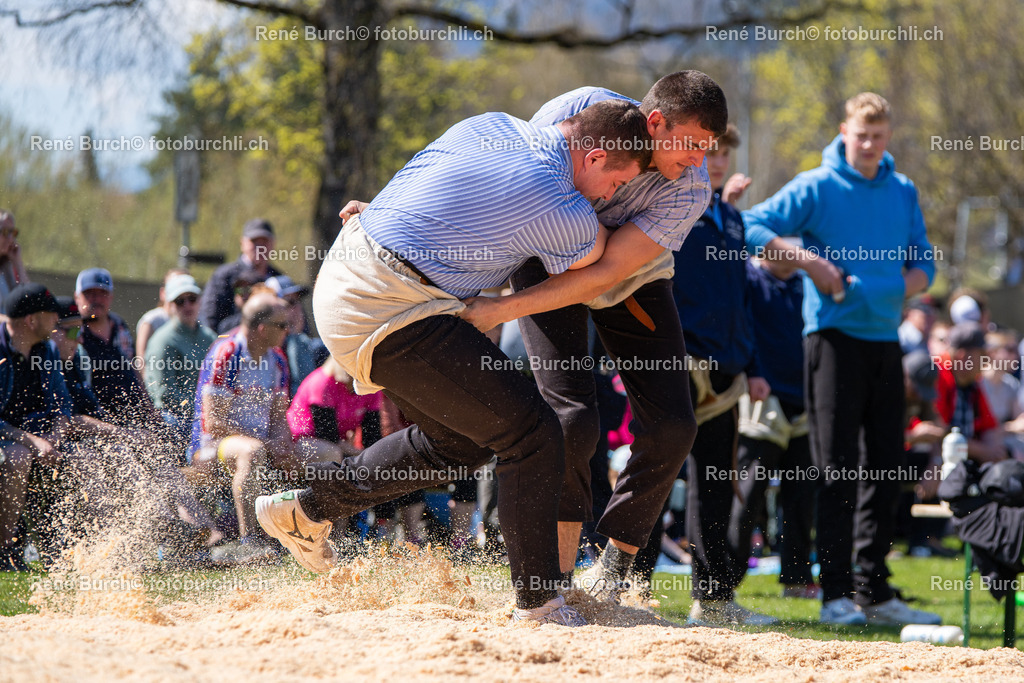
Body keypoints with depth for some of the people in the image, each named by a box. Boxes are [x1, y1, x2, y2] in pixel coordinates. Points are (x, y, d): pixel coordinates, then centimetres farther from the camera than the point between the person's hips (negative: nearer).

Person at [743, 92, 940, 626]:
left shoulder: (903, 192, 13)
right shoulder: (816, 188, -3)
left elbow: (923, 263, 18)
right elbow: (751, 228, -8)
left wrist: (902, 287, -3)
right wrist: (807, 260, -18)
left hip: (885, 338, 5)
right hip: (834, 336, -5)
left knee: (885, 467, 7)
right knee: (838, 468, -7)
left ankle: (875, 592, 14)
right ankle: (836, 594, -6)